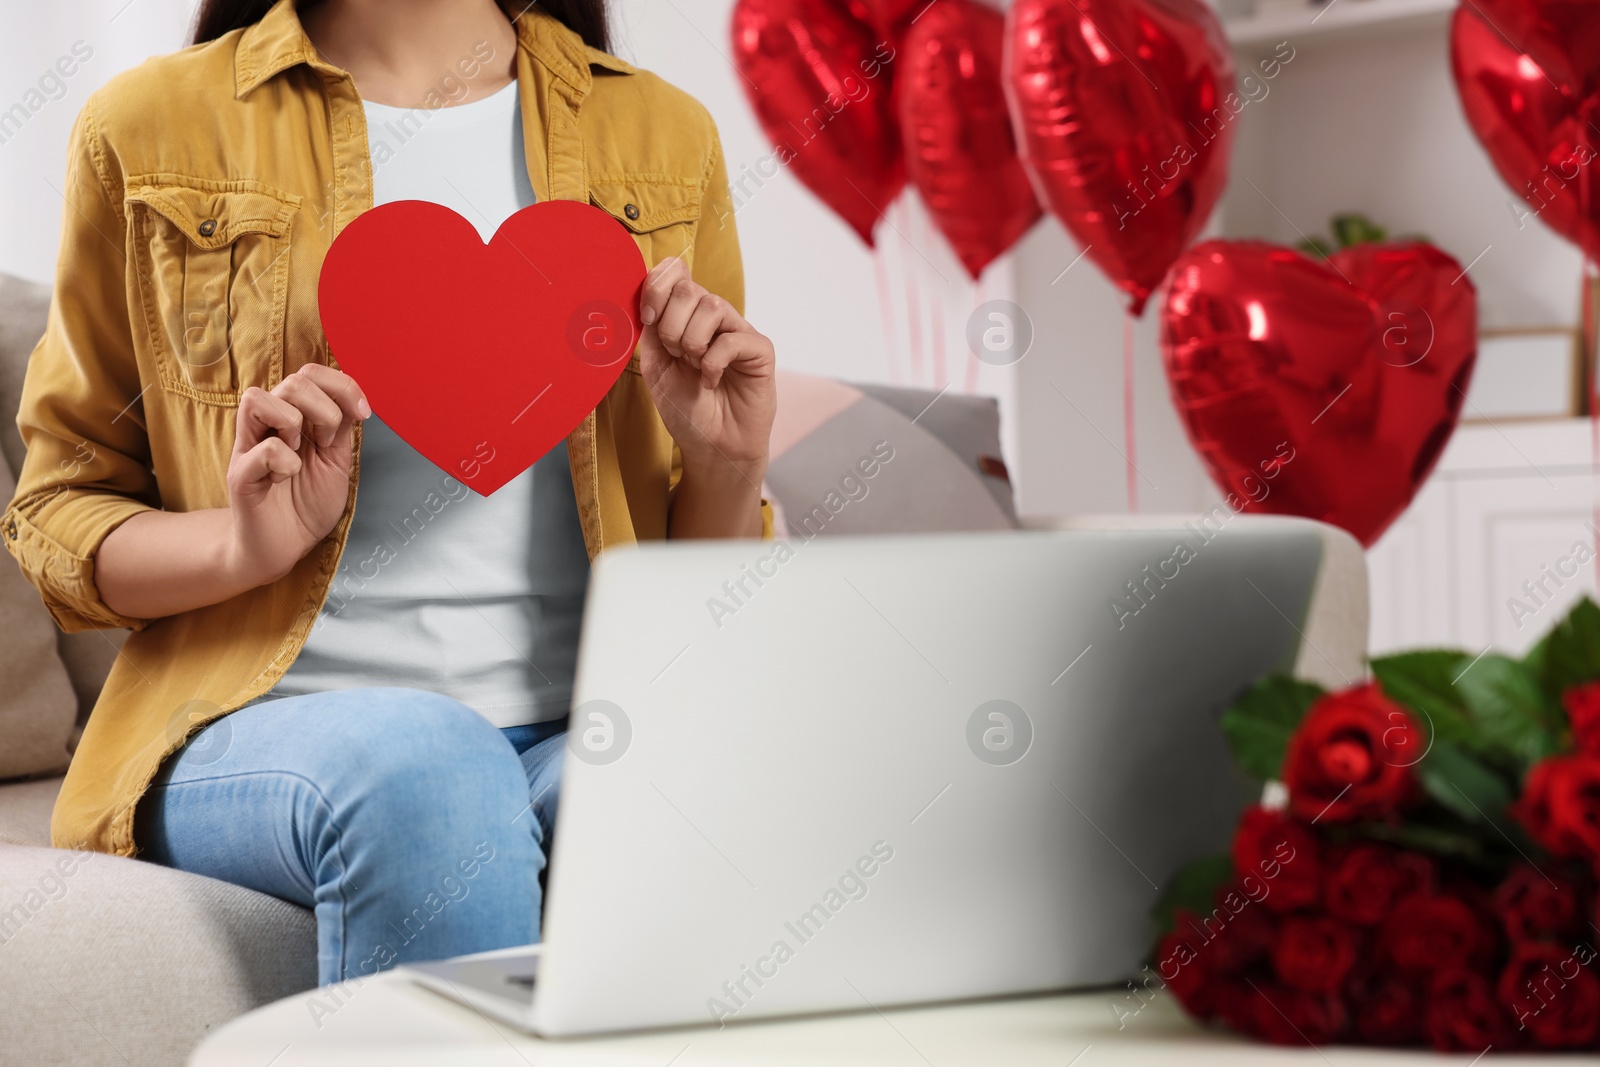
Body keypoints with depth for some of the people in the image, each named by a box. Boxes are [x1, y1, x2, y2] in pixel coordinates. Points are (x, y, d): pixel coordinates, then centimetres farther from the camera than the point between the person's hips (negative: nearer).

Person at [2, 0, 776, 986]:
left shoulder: (665, 135, 14)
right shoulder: (150, 129, 7)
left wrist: (728, 466, -5)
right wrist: (244, 545, -10)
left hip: (581, 726, 2)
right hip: (266, 718, -1)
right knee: (418, 767, -37)